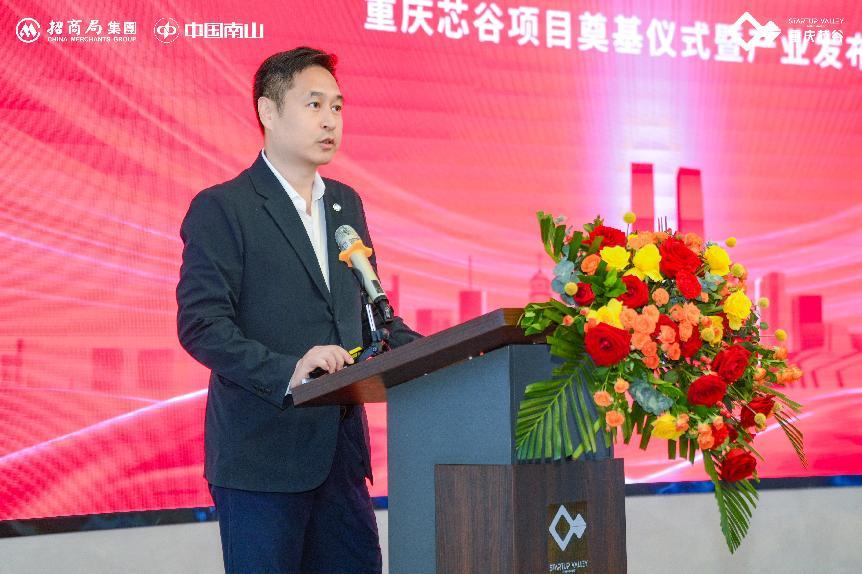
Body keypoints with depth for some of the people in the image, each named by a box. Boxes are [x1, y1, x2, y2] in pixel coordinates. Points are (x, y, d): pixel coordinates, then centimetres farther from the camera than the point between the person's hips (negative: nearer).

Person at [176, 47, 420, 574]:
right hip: (261, 455, -6)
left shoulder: (346, 204, 16)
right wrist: (287, 372, -27)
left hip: (341, 448, 6)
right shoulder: (221, 209, -6)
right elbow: (201, 325, -14)